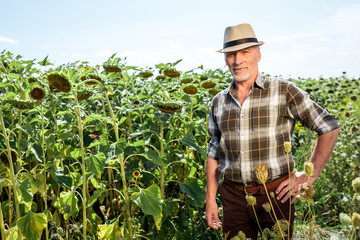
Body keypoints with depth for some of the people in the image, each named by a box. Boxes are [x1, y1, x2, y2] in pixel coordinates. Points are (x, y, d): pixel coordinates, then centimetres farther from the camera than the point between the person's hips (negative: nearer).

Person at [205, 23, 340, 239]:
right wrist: (211, 199, 9)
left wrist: (309, 176, -6)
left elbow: (330, 128, -1)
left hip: (275, 195, -3)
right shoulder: (218, 102, 6)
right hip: (234, 198, 3)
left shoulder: (284, 91, -5)